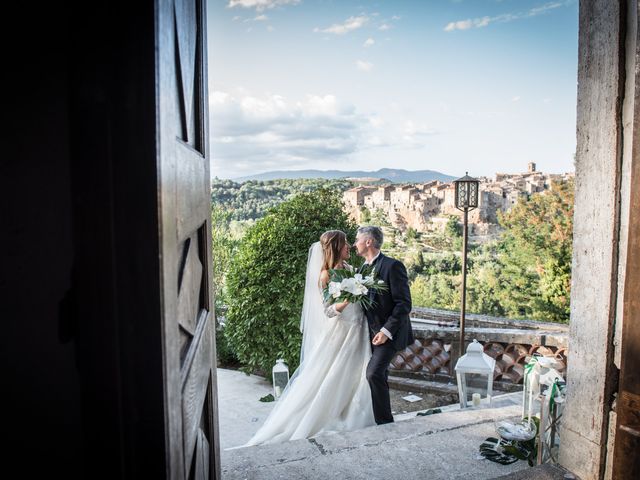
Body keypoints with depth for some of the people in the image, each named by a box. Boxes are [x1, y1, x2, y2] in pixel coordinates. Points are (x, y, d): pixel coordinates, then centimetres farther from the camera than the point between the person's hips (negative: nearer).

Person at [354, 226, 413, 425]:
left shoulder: (392, 266, -15)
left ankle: (385, 422, -7)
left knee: (374, 373, -21)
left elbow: (404, 303, -18)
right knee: (378, 376, 15)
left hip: (390, 332, -8)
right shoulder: (363, 268, 11)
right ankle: (382, 421, 29)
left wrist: (386, 331, -23)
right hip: (372, 331, 8)